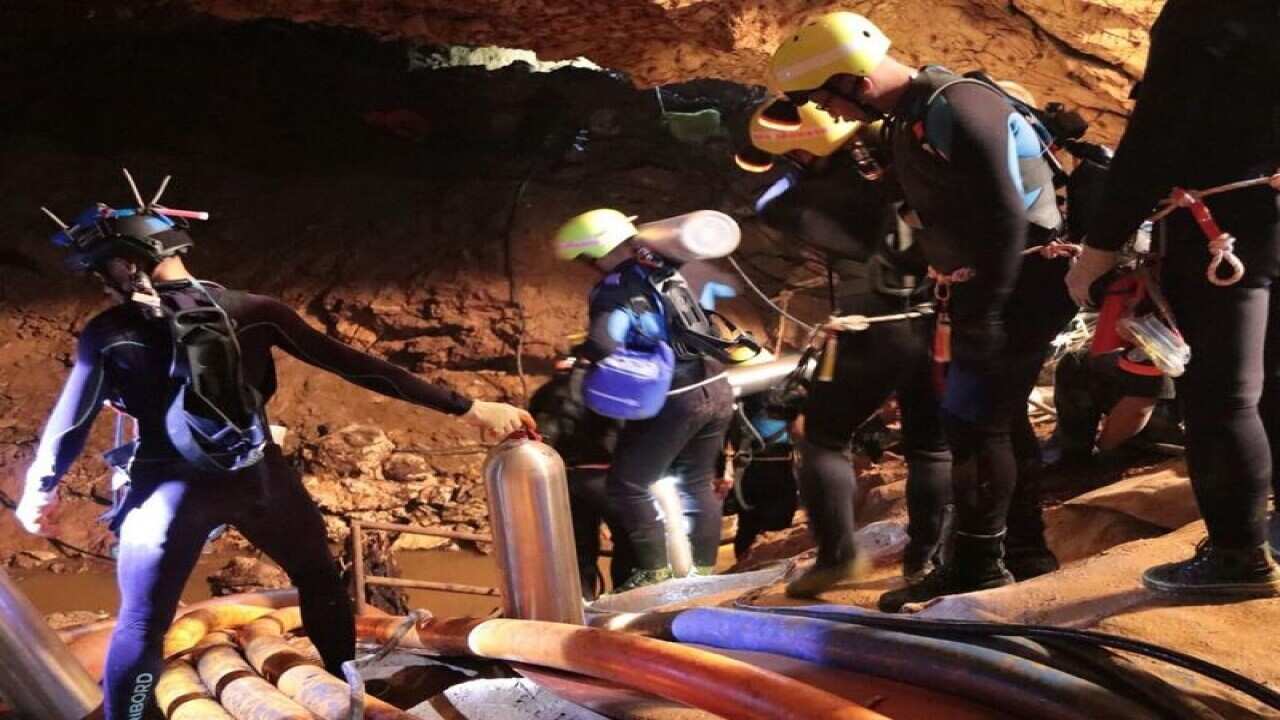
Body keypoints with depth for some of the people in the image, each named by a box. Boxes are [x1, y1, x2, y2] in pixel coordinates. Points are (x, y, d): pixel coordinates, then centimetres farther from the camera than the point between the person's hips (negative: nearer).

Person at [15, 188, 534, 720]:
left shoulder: (108, 334, -8)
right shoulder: (253, 312, -5)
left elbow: (69, 424, 0)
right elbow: (355, 366, -6)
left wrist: (39, 492, 20)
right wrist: (467, 407, -4)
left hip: (170, 488, -1)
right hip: (258, 477, 2)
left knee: (141, 624, 6)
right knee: (319, 578, 23)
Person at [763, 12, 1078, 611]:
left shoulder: (959, 111, -23)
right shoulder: (911, 118, 9)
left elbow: (1006, 222, -27)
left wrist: (986, 313, -25)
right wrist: (957, 303, 18)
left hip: (1015, 292, -10)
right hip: (979, 294, 10)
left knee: (972, 425, -8)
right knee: (997, 424, 16)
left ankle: (979, 565, 3)